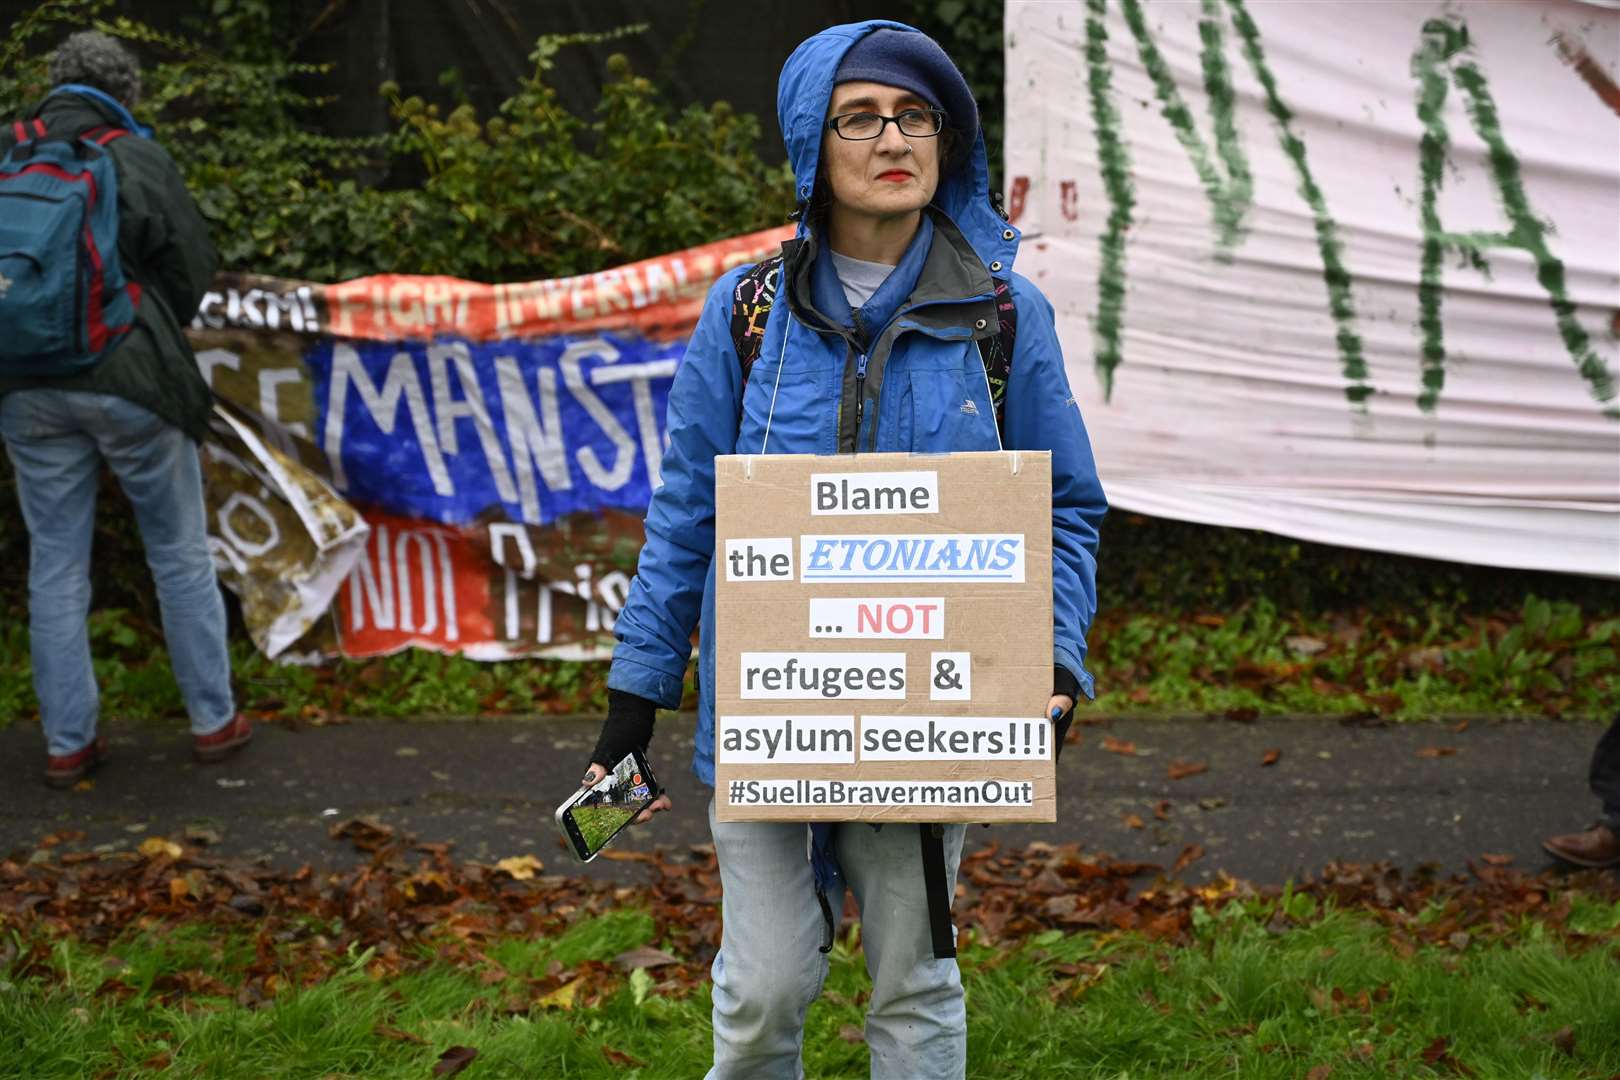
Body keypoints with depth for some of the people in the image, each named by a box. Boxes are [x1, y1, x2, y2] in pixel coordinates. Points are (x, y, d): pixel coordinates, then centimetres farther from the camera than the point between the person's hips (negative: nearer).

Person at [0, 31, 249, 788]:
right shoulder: (135, 158, -5)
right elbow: (193, 268, -3)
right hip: (127, 378, -3)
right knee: (180, 554, 10)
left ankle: (68, 742, 14)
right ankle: (213, 721, 18)